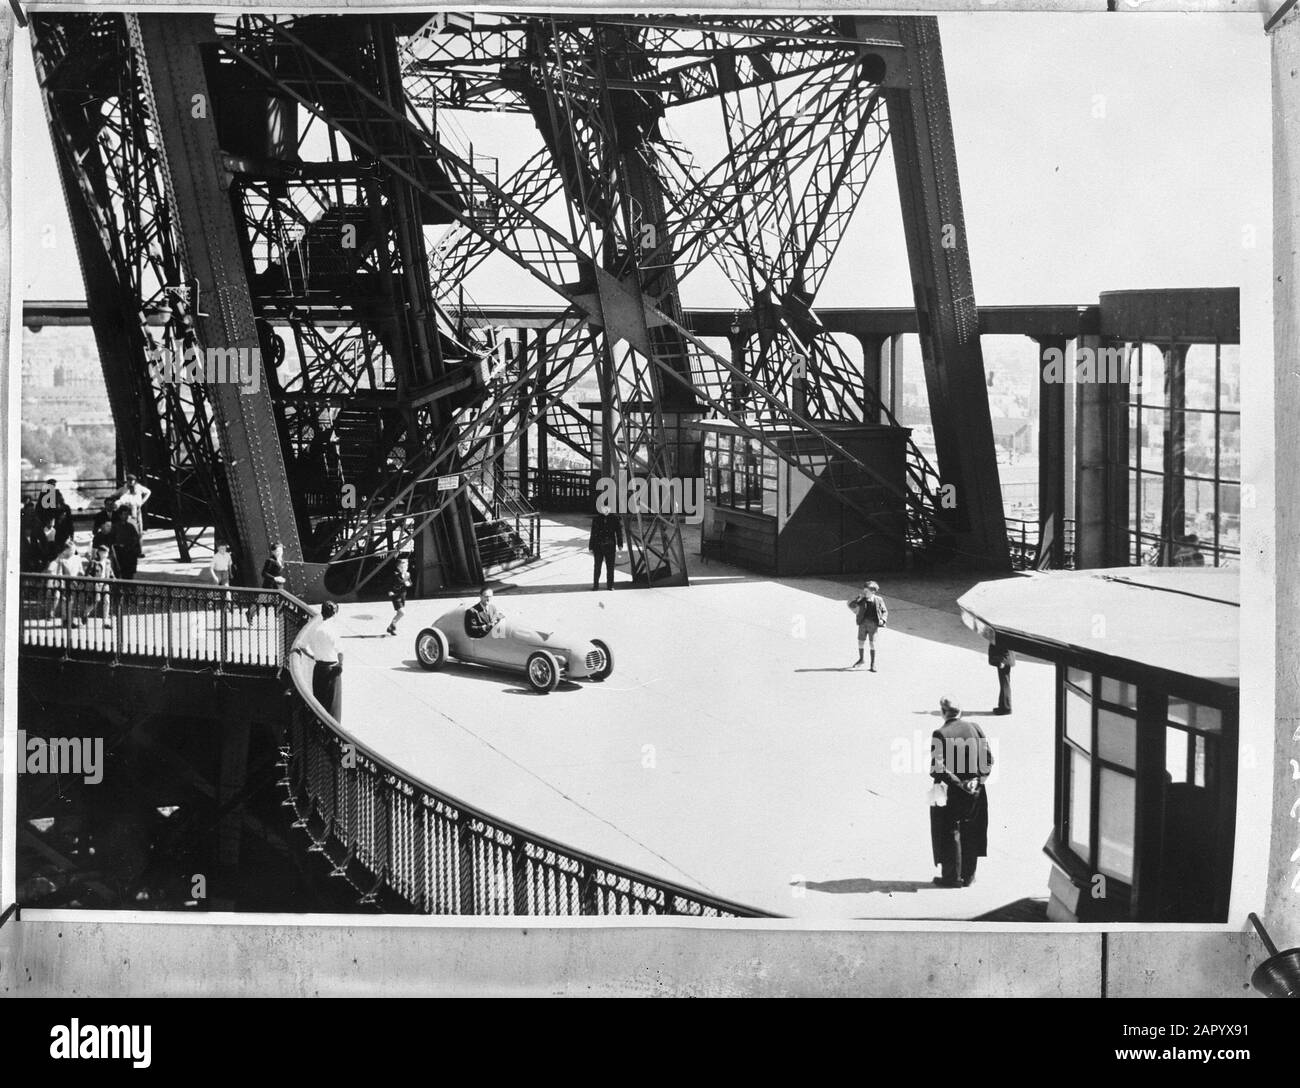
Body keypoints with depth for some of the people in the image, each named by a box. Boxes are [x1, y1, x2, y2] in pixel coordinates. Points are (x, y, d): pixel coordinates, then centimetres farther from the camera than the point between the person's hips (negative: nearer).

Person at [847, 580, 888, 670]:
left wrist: (882, 620, -9)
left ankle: (873, 664, 7)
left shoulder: (878, 600, 0)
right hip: (863, 623, 2)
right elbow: (851, 605, 4)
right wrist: (859, 598, -5)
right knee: (861, 642, 9)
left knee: (872, 643, -3)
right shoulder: (862, 599, 2)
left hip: (873, 624, -2)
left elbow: (885, 611, 7)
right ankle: (861, 659, 33)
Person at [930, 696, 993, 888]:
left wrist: (959, 783, -13)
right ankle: (968, 876, 23)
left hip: (950, 793, -4)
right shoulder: (974, 728, -2)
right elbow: (989, 758, -3)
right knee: (971, 834, 15)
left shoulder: (940, 734, -15)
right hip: (975, 793, 4)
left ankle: (952, 877, 15)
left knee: (950, 834, 9)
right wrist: (978, 779, -5)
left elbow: (938, 768, -20)